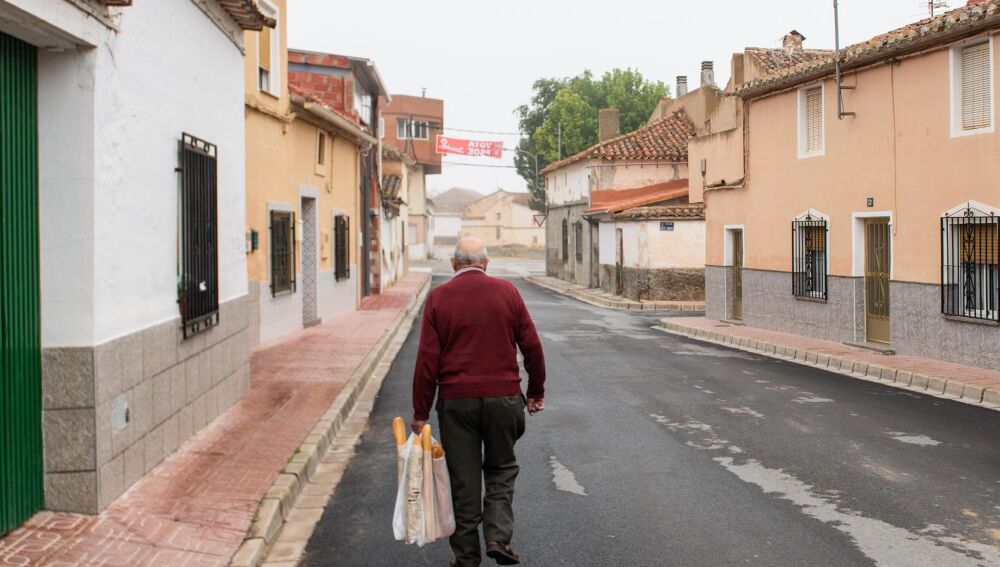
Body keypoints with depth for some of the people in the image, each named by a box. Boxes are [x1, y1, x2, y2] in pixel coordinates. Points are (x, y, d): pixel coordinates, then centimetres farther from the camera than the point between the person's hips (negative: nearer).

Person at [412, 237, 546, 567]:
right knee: (501, 468, 19)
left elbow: (427, 359, -4)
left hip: (456, 401, 0)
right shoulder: (507, 292, 1)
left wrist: (420, 412, 1)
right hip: (503, 397, 1)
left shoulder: (438, 298, -1)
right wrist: (536, 392, 15)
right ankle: (498, 536, 5)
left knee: (463, 478, 9)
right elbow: (532, 346, 2)